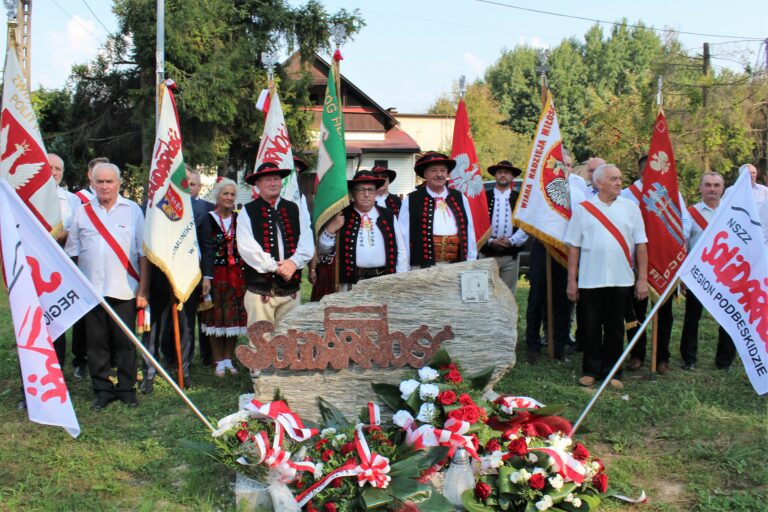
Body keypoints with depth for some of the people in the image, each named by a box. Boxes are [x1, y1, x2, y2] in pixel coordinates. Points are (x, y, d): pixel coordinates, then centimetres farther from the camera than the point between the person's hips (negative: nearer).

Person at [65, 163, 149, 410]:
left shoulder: (133, 211, 3)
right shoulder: (82, 213, 7)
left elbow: (143, 253, 2)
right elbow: (71, 253, 8)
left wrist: (143, 290, -3)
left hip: (124, 289, -1)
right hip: (91, 289, 2)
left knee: (125, 341, 4)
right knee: (97, 342, 7)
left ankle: (126, 388, 16)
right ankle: (102, 389, 18)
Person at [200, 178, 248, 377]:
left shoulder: (239, 219, 7)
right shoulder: (208, 219, -2)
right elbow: (206, 249, -8)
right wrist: (206, 277, -17)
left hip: (237, 274, 3)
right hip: (216, 274, -3)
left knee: (234, 316, 6)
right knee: (216, 316, 3)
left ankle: (228, 359, 19)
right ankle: (219, 362, 13)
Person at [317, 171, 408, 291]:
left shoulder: (388, 216, 7)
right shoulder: (341, 217, 3)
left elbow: (401, 251, 11)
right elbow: (323, 249, 6)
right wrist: (330, 230, -12)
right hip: (352, 283, -1)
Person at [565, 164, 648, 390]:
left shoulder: (630, 208, 6)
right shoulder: (583, 209, 3)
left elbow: (640, 245, 6)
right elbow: (574, 247, 3)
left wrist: (643, 278, 0)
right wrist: (572, 279, -1)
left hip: (621, 280, 1)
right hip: (590, 280, -1)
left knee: (615, 328, 7)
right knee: (591, 328, 5)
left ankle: (612, 372, 18)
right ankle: (591, 370, 17)